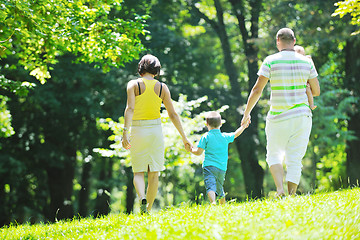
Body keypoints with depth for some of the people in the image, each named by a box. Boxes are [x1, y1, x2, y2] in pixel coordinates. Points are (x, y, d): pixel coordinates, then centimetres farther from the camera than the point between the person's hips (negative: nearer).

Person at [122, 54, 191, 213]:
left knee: (138, 172, 7)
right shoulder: (162, 87, 3)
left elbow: (130, 109, -16)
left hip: (138, 130, -1)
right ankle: (148, 209, 7)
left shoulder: (133, 84, -2)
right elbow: (172, 114, 3)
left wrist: (125, 132, -22)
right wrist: (184, 137, 8)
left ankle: (142, 198, -21)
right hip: (156, 130, 1)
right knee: (153, 174, 8)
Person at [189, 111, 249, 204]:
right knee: (219, 189, 22)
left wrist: (192, 150, 16)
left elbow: (199, 152, -4)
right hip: (222, 169, 4)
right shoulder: (225, 137, 11)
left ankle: (213, 202, -44)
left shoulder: (206, 137, -1)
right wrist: (243, 126, 46)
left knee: (210, 186, -21)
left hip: (209, 166, -4)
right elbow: (236, 134, 30)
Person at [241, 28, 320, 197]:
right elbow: (316, 91, 7)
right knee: (294, 160, 6)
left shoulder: (271, 61, -7)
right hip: (302, 116, 2)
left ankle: (280, 189, -8)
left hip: (278, 118, -2)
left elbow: (257, 90, -8)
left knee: (274, 155, 14)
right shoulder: (306, 62, 2)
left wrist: (246, 113, 3)